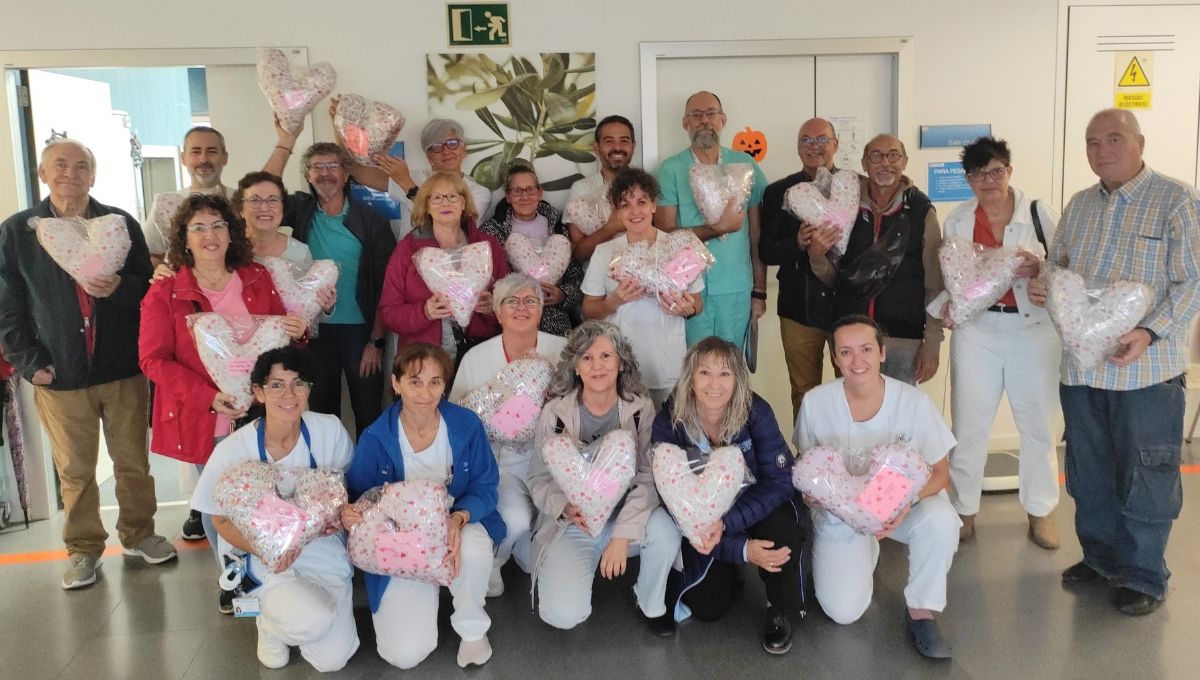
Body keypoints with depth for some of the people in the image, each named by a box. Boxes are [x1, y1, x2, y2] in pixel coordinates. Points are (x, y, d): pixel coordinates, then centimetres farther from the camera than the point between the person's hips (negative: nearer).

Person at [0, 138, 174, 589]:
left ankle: (138, 534, 29)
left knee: (133, 462, 11)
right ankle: (84, 548, 25)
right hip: (59, 375, 0)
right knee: (74, 471, 9)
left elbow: (149, 287, 5)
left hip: (123, 368, 1)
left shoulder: (121, 224, 4)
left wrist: (118, 288, -17)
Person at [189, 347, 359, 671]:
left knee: (333, 659, -9)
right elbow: (222, 520, -3)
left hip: (325, 551, 2)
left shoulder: (330, 431, -10)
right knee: (313, 622, -30)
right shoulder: (233, 451, -15)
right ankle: (270, 623, 7)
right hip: (267, 560, -2)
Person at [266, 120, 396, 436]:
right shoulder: (300, 211, 5)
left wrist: (376, 340, -6)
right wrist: (285, 143, -14)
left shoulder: (371, 221, -2)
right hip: (314, 330, 2)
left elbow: (384, 285, -3)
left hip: (361, 331, -1)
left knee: (369, 416, 4)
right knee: (321, 414, 12)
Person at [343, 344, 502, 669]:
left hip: (457, 525, 0)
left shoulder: (466, 425, -13)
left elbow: (485, 487, -7)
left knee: (474, 550, -40)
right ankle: (428, 586, 20)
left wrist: (459, 518, -28)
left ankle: (472, 628, -5)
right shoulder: (376, 437, -15)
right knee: (404, 654, -15)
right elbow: (357, 498, -5)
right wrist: (349, 515, -31)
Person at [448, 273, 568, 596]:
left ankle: (526, 554, 19)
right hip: (499, 460, -2)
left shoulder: (561, 349, -1)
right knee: (515, 519, -28)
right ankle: (489, 564, 8)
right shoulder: (476, 358, -2)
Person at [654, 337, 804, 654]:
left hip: (755, 508, 0)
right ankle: (729, 572, 23)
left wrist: (726, 521, -38)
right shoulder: (668, 423, -20)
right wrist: (742, 549, -30)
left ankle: (781, 613, -4)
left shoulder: (755, 411, -21)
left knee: (781, 525, -33)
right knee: (706, 608, -13)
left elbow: (779, 481, -22)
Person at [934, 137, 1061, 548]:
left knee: (1038, 424, 9)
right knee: (968, 425, 5)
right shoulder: (957, 221, 4)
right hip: (977, 331, 1)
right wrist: (948, 306, -10)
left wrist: (1038, 269, -21)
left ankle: (1040, 512, 26)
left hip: (1033, 329, -1)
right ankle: (964, 511, 19)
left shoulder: (1040, 214, -3)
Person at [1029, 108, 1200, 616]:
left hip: (1147, 369, -5)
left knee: (1145, 478, 5)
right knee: (1089, 472, 15)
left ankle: (1143, 576, 21)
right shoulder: (1080, 205, 12)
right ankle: (1100, 556, 33)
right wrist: (1041, 285, -3)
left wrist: (1150, 332, -23)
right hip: (1081, 365, 6)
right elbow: (1057, 263, 20)